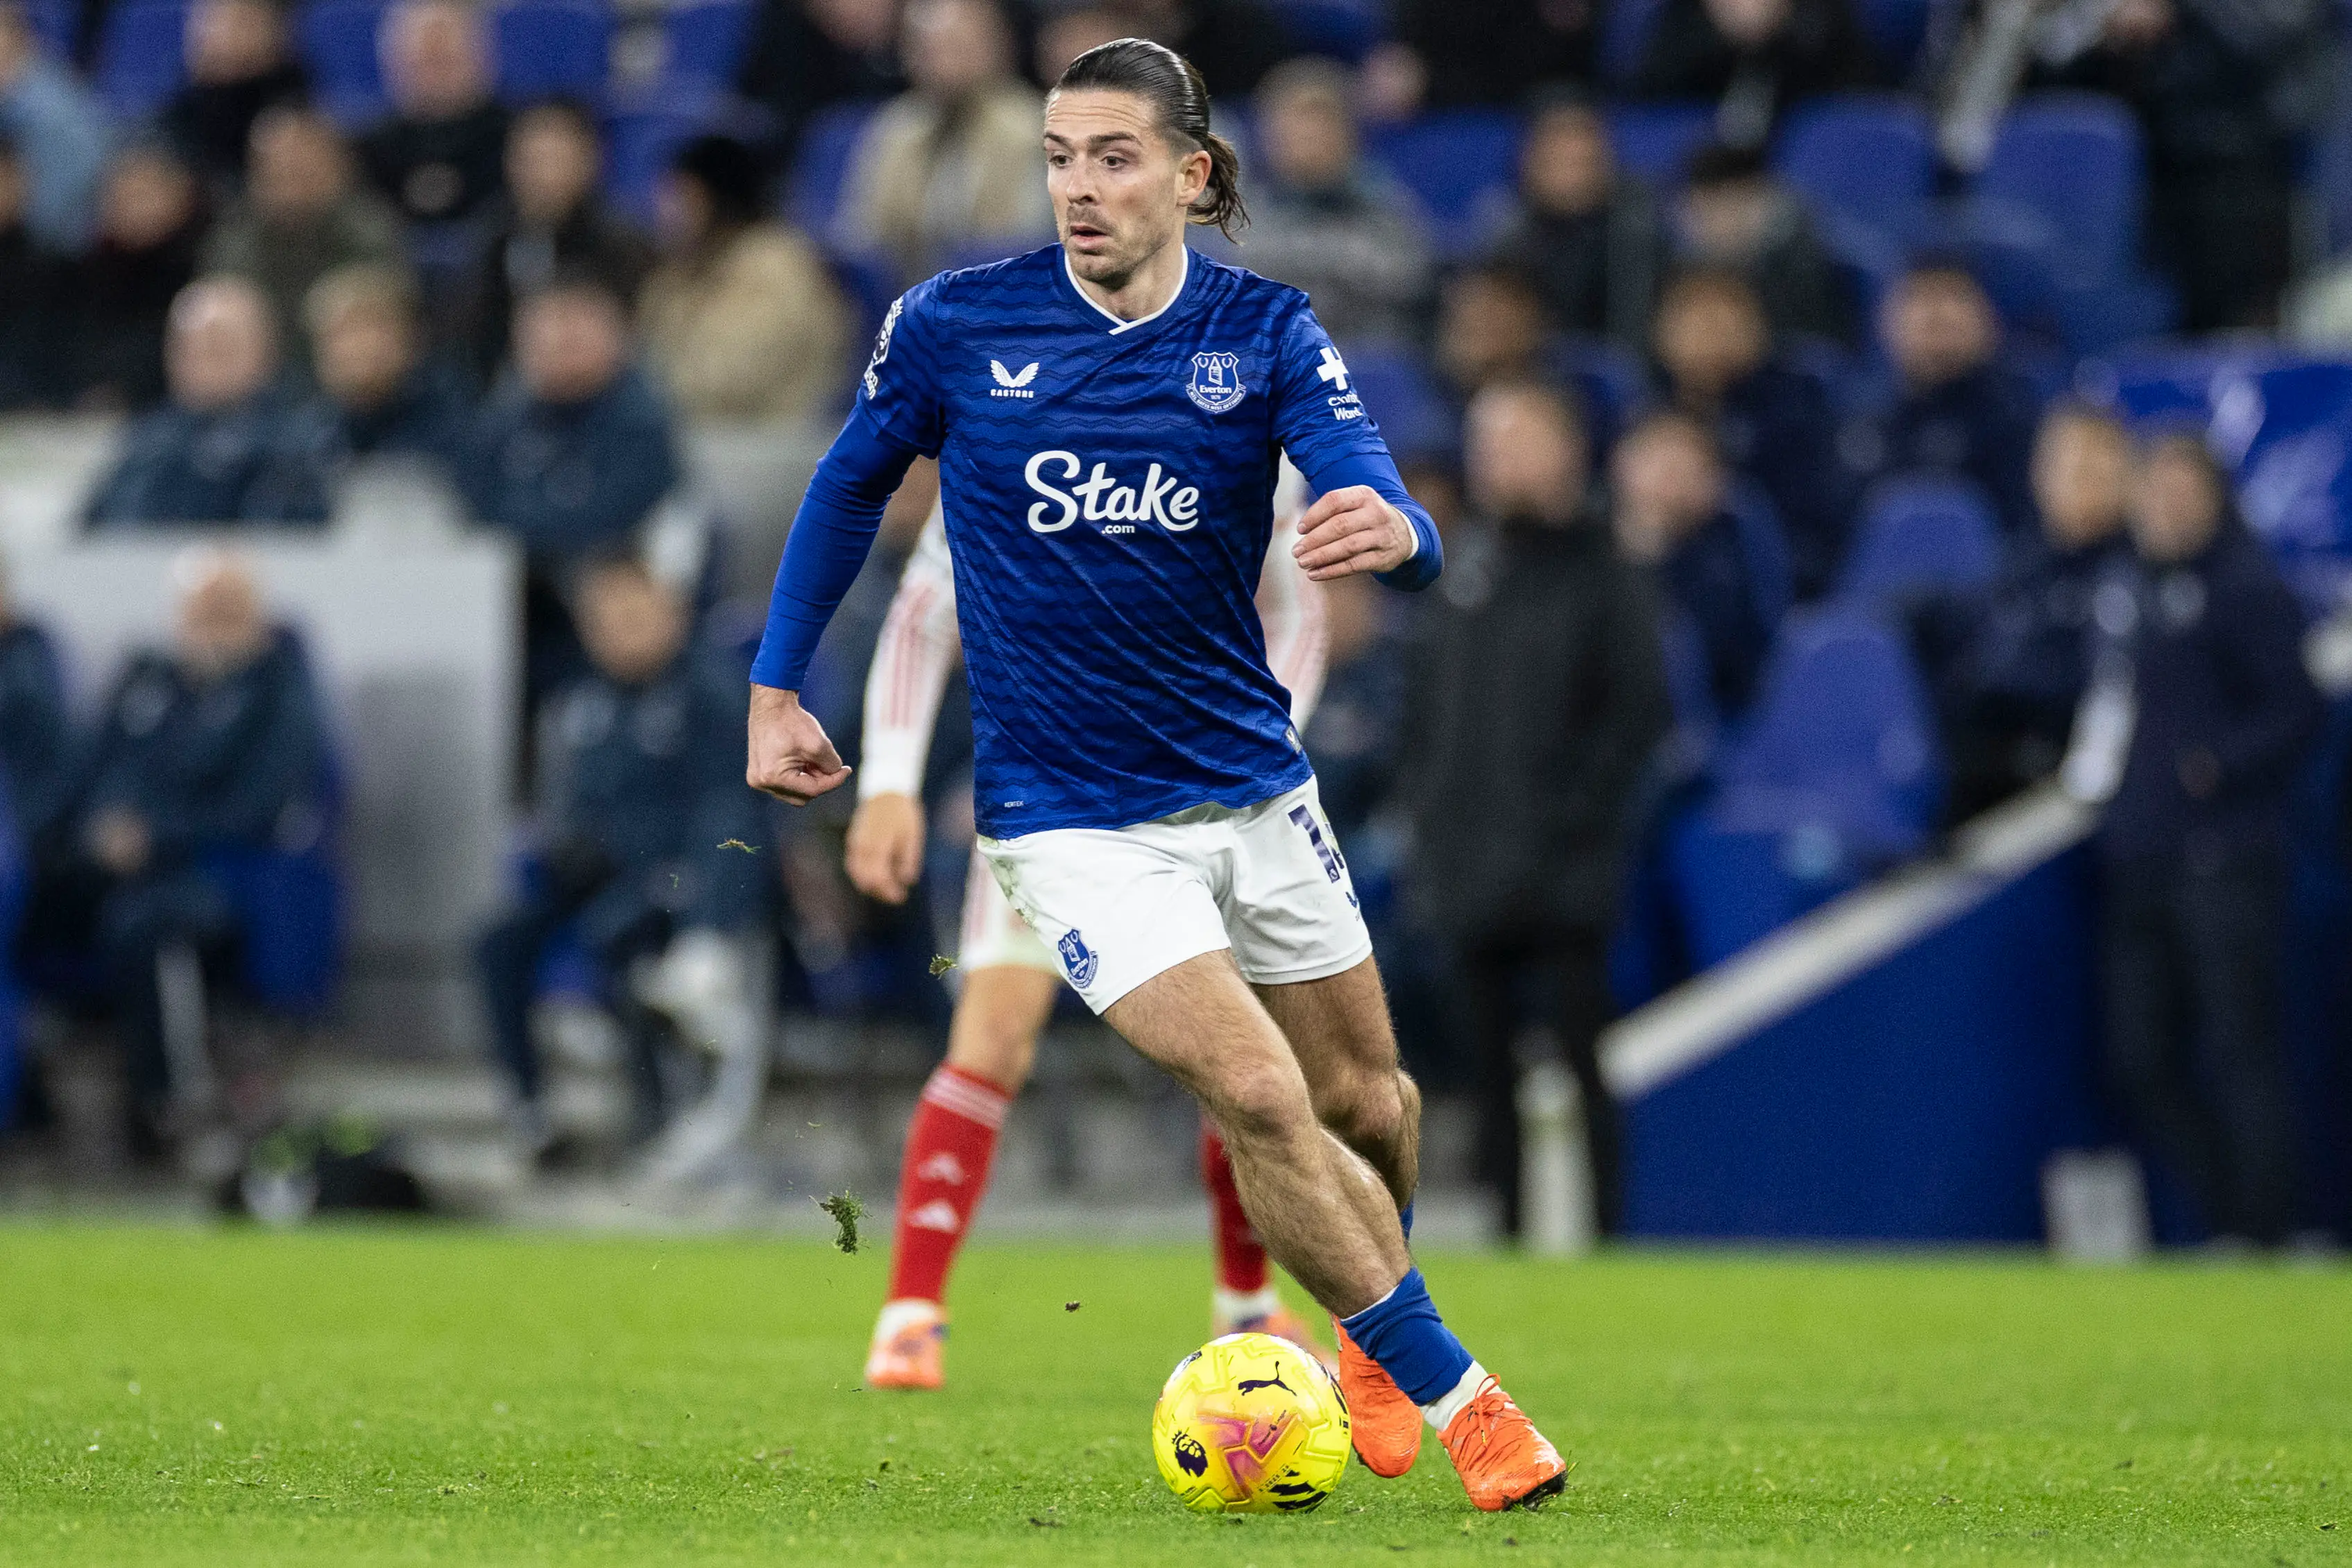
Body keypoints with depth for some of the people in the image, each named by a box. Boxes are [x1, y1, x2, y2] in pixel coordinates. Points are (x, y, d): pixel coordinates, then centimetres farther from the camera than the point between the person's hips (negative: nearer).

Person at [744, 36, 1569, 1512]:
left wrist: (1390, 528, -45)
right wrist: (777, 691, 8)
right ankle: (1447, 1391, -4)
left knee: (1364, 1097, 13)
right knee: (1259, 1098, -18)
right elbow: (853, 486, 8)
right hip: (1071, 819, -3)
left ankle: (1373, 1328, 45)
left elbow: (1384, 505, -21)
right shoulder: (954, 325, -9)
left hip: (1251, 782, 3)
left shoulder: (1263, 332, -7)